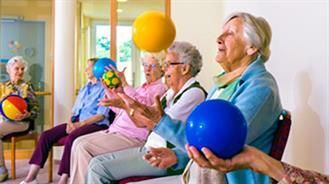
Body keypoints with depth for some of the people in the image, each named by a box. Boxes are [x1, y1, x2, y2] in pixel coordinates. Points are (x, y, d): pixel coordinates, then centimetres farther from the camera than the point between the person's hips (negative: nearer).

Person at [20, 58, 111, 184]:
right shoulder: (84, 88, 25)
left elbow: (101, 115, -11)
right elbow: (75, 109, 20)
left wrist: (81, 123, -19)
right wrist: (70, 121, -2)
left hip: (96, 125, -7)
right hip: (77, 123, 7)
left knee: (71, 138, -36)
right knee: (46, 135, -12)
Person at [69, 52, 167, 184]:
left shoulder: (160, 89, -6)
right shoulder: (142, 87, 23)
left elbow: (142, 105, -25)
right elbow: (120, 109, 26)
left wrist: (124, 83, -27)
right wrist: (107, 89, 17)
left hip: (132, 137, -9)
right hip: (116, 130, 9)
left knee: (84, 147, -18)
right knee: (79, 143, -2)